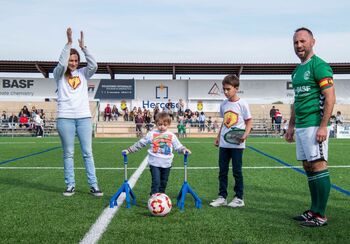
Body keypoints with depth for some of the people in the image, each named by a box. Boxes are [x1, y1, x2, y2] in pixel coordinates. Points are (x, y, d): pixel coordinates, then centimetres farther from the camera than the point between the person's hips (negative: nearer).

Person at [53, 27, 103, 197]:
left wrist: (83, 47, -14)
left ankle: (93, 185, 4)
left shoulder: (83, 73, 10)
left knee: (88, 152, 1)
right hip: (65, 117, -1)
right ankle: (70, 185, 13)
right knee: (68, 153, 4)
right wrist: (69, 43, -18)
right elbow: (62, 64, -15)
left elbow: (94, 65, -8)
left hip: (84, 117, 1)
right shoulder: (59, 74, 6)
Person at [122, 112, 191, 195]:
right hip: (154, 163, -2)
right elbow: (140, 143, 4)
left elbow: (178, 146, 7)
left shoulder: (172, 136, 3)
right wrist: (129, 150, 2)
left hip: (166, 163, 3)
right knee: (156, 182, -11)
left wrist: (184, 150, -14)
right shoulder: (151, 134, -2)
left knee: (163, 183, 14)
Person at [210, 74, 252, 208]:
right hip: (224, 143, 5)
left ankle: (239, 198, 15)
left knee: (237, 171, 3)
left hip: (237, 144, -5)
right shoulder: (223, 104, 9)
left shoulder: (242, 104, -6)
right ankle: (222, 197, 16)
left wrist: (245, 134, -19)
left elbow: (249, 121, -3)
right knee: (222, 171, 7)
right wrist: (218, 136, 15)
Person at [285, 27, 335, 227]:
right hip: (301, 127, 9)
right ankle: (314, 211, 20)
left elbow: (330, 98, -14)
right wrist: (291, 126, 22)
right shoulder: (298, 70, 19)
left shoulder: (319, 65, -8)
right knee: (309, 168, 11)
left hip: (314, 126, -9)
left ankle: (321, 216, 2)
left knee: (318, 167, -5)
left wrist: (323, 126, -20)